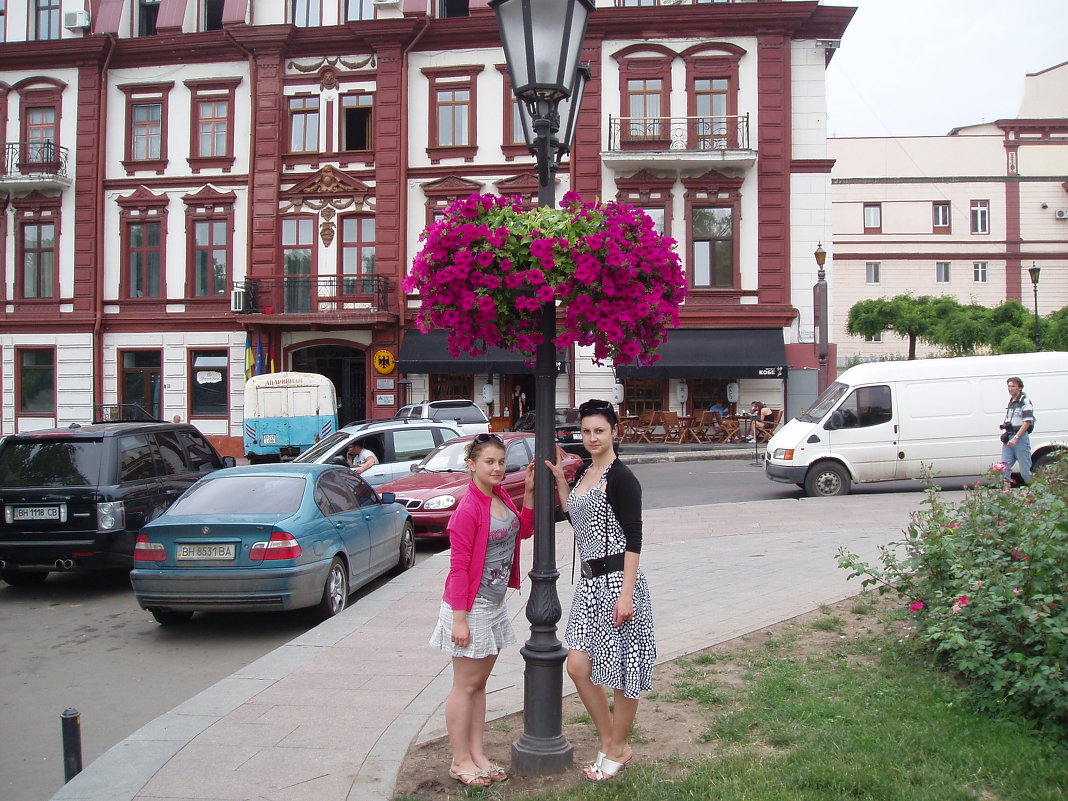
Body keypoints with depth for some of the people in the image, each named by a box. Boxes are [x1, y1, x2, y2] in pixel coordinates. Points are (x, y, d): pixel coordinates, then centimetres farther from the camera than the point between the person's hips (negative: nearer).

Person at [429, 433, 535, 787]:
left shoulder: (501, 497, 3)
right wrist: (459, 620, -20)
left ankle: (478, 755, 26)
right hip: (470, 606, -8)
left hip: (495, 605, 8)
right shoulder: (469, 509, -20)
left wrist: (529, 492, 4)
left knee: (479, 682, 16)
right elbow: (458, 567, -20)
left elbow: (524, 530, 18)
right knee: (466, 686, 4)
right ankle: (460, 761, 17)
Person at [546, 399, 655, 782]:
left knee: (622, 671, 6)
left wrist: (626, 594, -20)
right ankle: (609, 742, 26)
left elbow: (634, 538, -16)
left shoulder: (621, 478, -13)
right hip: (590, 580, 8)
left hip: (617, 580, -8)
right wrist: (559, 478, 14)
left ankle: (618, 748, 24)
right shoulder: (585, 473, 12)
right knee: (578, 666, 7)